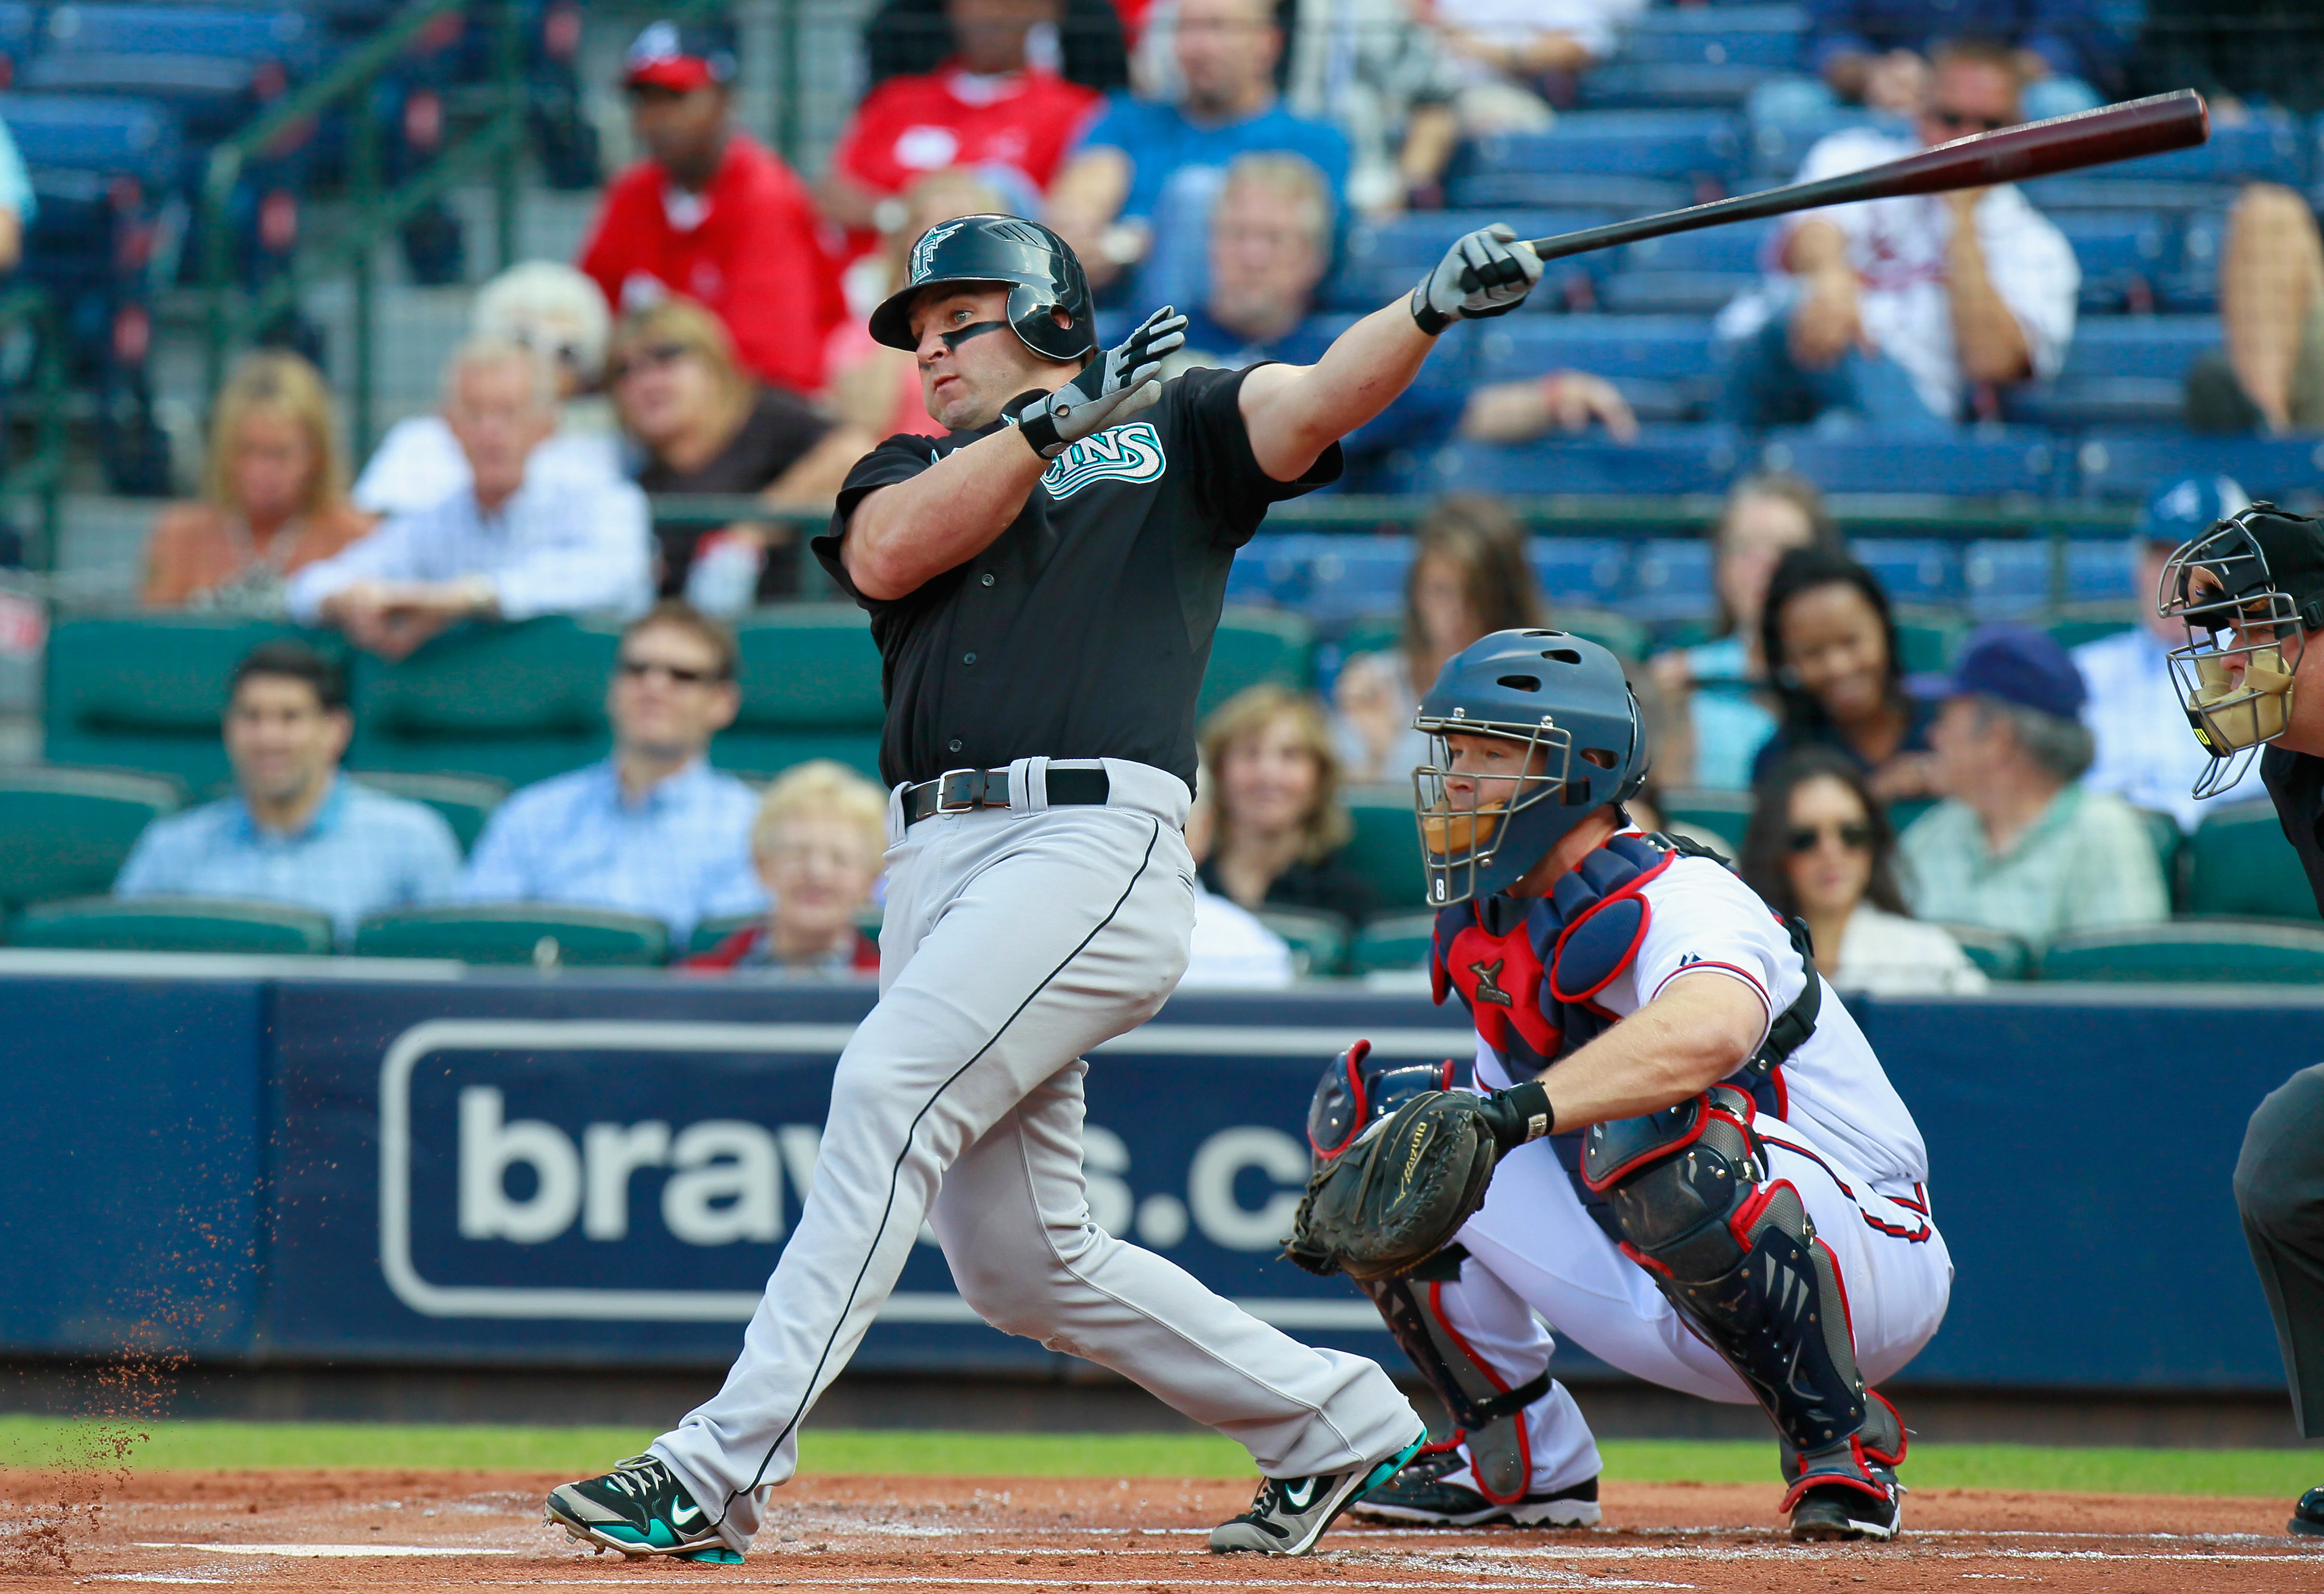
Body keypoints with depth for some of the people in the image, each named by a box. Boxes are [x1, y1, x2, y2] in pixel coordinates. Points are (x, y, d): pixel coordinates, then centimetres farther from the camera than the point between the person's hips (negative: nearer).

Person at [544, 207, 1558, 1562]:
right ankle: (1337, 1427, 19)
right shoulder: (912, 474, 25)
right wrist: (1055, 421, -8)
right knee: (1022, 1268, 4)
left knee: (889, 1092, -23)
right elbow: (885, 554, 2)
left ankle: (721, 1472, -26)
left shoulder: (1174, 432, 15)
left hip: (1098, 842, -6)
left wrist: (1437, 307, -22)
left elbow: (1321, 398, -3)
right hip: (935, 863, 6)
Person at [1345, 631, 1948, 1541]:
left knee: (1660, 1125, -39)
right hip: (1671, 1324, 8)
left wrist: (1519, 1111, -56)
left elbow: (1711, 1030, -46)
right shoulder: (1487, 932, 6)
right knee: (1380, 1110, 1)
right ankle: (1523, 1465, 11)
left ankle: (1841, 1451, -21)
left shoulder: (1679, 901, -22)